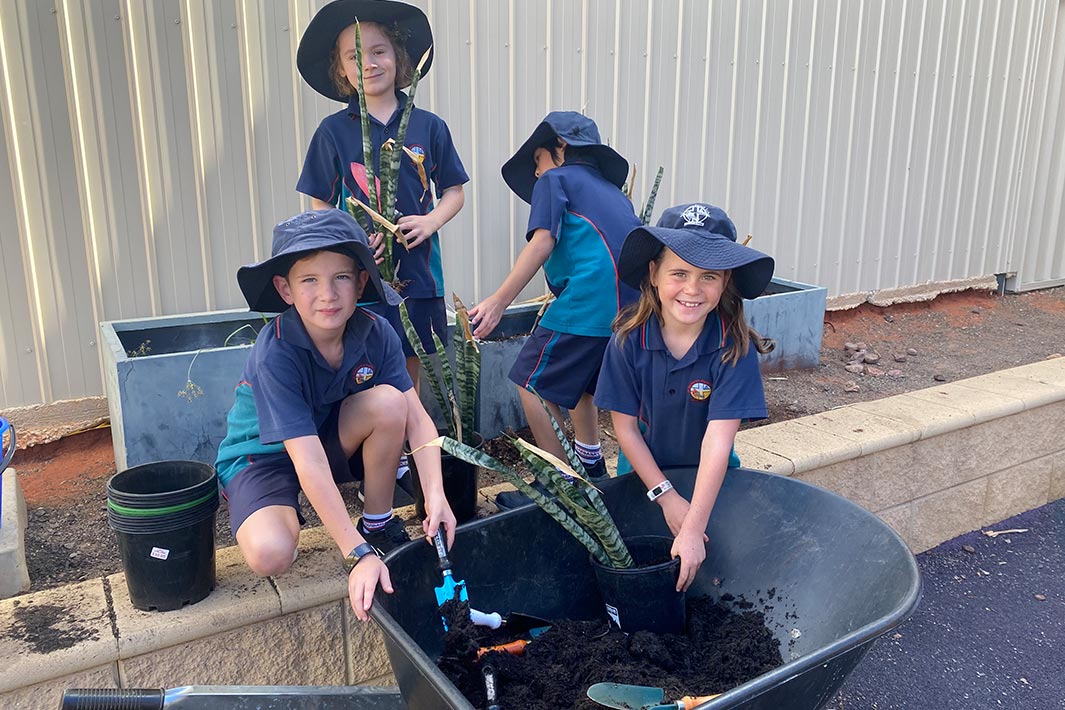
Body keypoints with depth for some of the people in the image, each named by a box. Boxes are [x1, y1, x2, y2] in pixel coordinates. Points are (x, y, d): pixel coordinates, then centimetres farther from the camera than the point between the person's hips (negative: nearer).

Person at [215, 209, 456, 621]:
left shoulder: (376, 334, -18)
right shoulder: (275, 355, -32)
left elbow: (417, 418, -19)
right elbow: (308, 461, -37)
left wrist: (435, 493, -35)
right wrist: (358, 555, -40)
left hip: (332, 439, 4)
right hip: (264, 456, -4)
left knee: (388, 401, -27)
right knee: (270, 555, -33)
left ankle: (379, 524, -6)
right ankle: (286, 516, 6)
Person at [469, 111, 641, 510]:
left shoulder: (554, 179, 9)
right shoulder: (610, 189, 30)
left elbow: (542, 242, -7)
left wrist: (498, 302, -11)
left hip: (590, 299, -9)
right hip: (632, 303, 9)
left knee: (534, 384, 0)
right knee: (576, 379, 26)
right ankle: (591, 468, 33)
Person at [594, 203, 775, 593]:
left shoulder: (735, 348, -27)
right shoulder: (630, 338, -23)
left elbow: (719, 438, -32)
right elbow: (625, 426, -15)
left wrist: (693, 529, -35)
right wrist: (666, 496, -18)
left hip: (707, 477, -1)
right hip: (643, 471, 1)